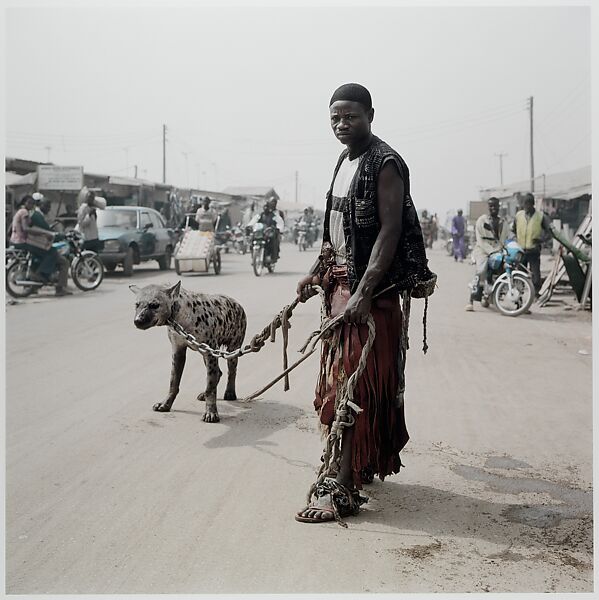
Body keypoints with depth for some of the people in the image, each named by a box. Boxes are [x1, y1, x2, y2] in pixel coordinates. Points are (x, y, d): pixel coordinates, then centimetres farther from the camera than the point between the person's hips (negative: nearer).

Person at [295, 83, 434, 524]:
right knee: (340, 380, 15)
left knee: (354, 388, -9)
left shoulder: (385, 165, -13)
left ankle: (345, 490, -5)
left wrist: (363, 293, -27)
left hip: (371, 290, -9)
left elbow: (389, 232, -20)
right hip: (340, 284, 9)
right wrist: (317, 272, 14)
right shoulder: (345, 161, 16)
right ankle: (362, 465, 29)